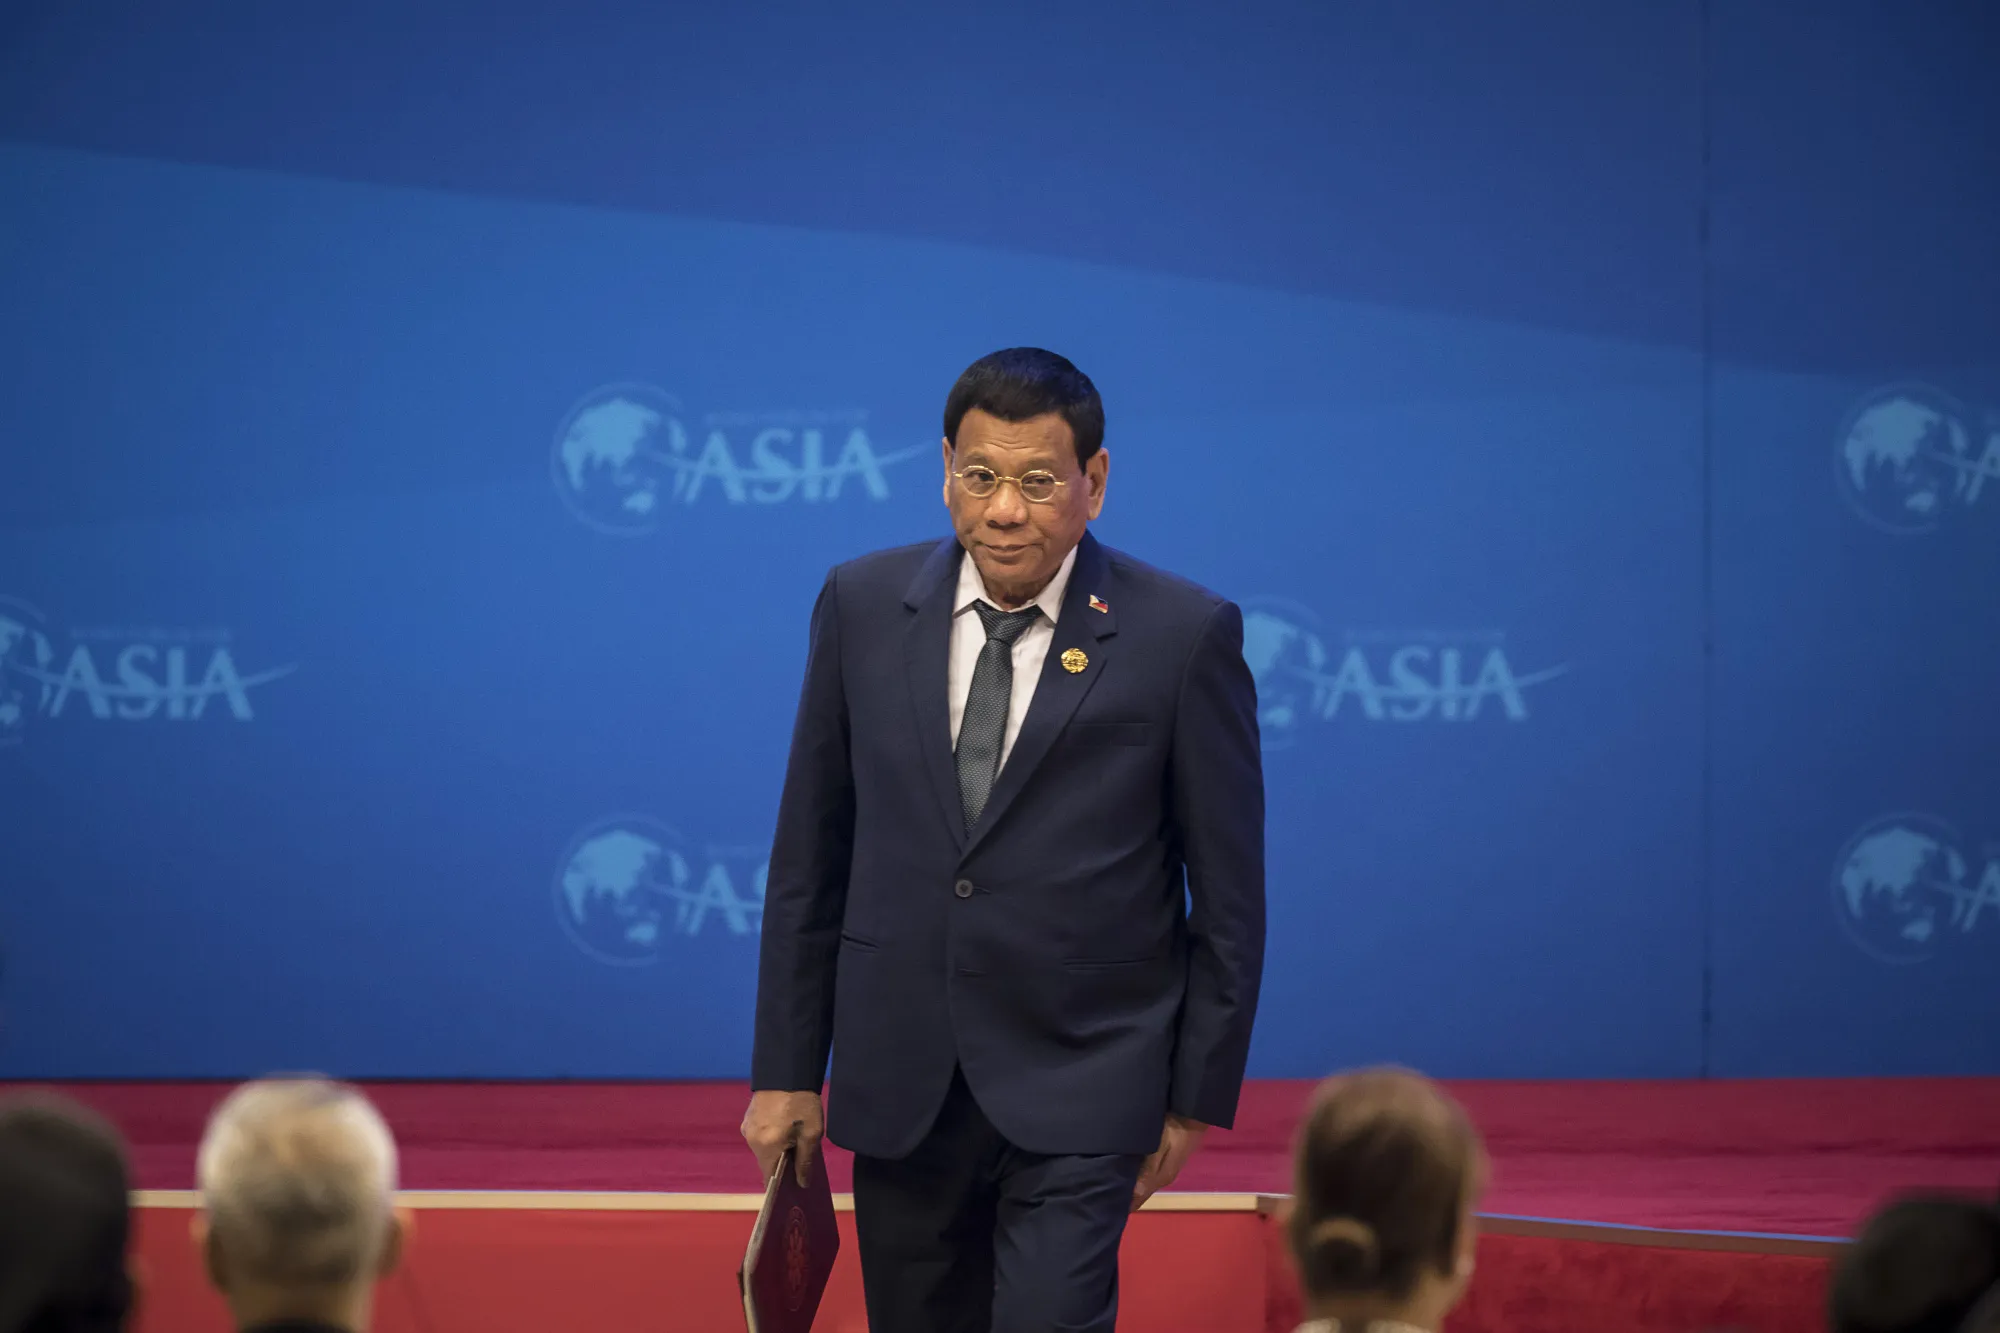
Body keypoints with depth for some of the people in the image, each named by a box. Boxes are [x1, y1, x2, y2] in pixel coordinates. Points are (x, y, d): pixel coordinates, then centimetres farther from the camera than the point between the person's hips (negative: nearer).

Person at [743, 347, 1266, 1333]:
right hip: (899, 1089, 4)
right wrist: (786, 1068, 7)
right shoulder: (863, 607, 3)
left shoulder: (1184, 636, -7)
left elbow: (1229, 892, 0)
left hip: (1079, 1094, -4)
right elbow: (810, 856, 8)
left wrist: (1198, 1096, 1)